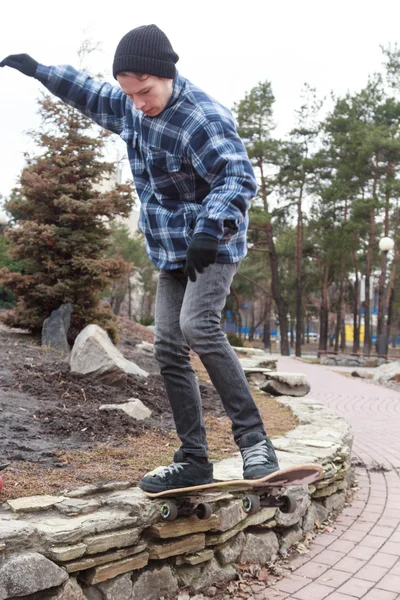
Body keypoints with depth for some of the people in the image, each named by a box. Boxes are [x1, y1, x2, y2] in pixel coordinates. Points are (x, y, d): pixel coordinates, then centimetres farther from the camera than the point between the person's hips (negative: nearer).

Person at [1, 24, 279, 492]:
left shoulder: (203, 118, -20)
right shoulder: (130, 107, 5)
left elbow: (239, 178, -30)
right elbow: (94, 96, 26)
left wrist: (209, 228, -45)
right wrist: (40, 71, 30)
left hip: (213, 246, -7)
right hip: (171, 251, 8)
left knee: (198, 326, -30)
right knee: (168, 348, 0)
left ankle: (253, 439, -20)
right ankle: (193, 461, 7)